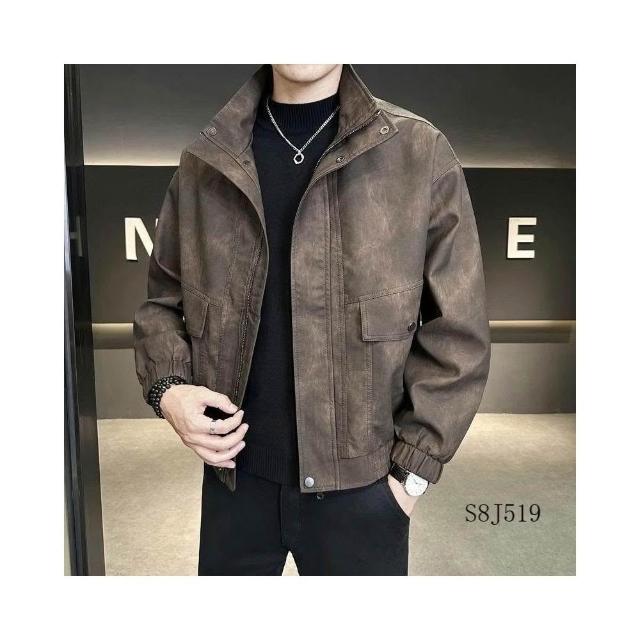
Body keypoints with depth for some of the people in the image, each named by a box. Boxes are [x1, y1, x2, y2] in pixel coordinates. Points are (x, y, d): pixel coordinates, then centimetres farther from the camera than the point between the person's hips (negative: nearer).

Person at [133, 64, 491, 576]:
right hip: (235, 476, 3)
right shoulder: (204, 162, 1)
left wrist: (412, 468, -8)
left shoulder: (420, 154, -6)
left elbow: (456, 333, -5)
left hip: (360, 483, -2)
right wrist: (169, 387, -7)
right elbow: (163, 299, 10)